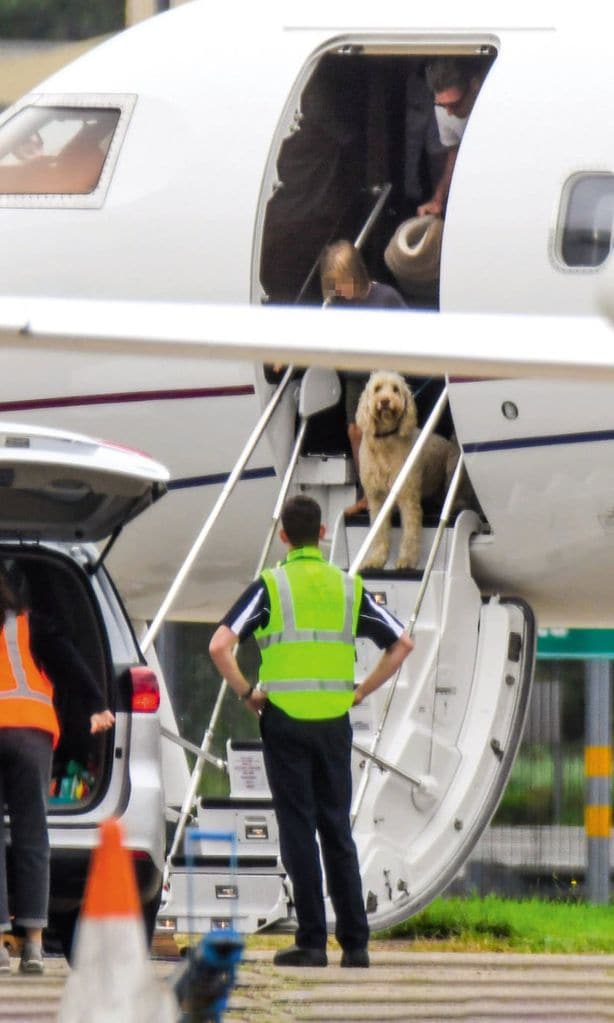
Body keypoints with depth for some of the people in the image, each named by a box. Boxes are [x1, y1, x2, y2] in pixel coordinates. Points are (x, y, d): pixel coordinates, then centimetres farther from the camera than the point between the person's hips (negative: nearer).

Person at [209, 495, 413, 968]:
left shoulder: (271, 586, -4)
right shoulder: (348, 588, 7)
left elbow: (220, 646, -14)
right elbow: (402, 644, 8)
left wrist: (247, 693, -2)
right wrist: (359, 692, 11)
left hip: (285, 721, -3)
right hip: (335, 722, 3)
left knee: (299, 830, -1)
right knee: (337, 831, 9)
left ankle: (312, 941, -4)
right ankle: (355, 942, 7)